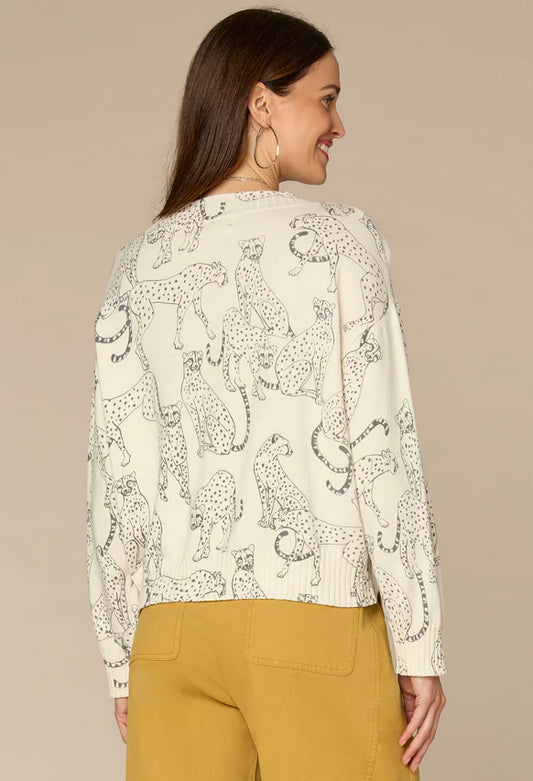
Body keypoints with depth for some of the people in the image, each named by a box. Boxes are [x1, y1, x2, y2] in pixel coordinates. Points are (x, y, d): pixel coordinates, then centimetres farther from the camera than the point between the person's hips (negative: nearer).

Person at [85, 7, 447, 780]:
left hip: (176, 630, 5)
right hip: (315, 627, -4)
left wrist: (124, 660, 13)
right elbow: (381, 450, -11)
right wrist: (421, 650, -7)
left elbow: (117, 476, 6)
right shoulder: (342, 240, -6)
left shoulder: (139, 265, 7)